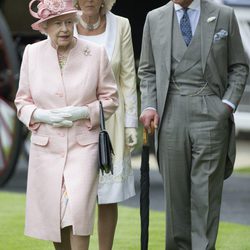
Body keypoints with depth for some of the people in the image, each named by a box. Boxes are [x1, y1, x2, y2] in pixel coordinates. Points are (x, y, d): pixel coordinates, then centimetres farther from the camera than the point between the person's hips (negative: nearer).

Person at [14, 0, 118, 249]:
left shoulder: (96, 53, -3)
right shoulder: (32, 54, 3)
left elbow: (110, 99, 4)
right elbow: (22, 102, 9)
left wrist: (83, 112, -13)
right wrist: (42, 115, -11)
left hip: (83, 146, -2)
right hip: (46, 145, 3)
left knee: (78, 210, -17)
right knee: (51, 213, 6)